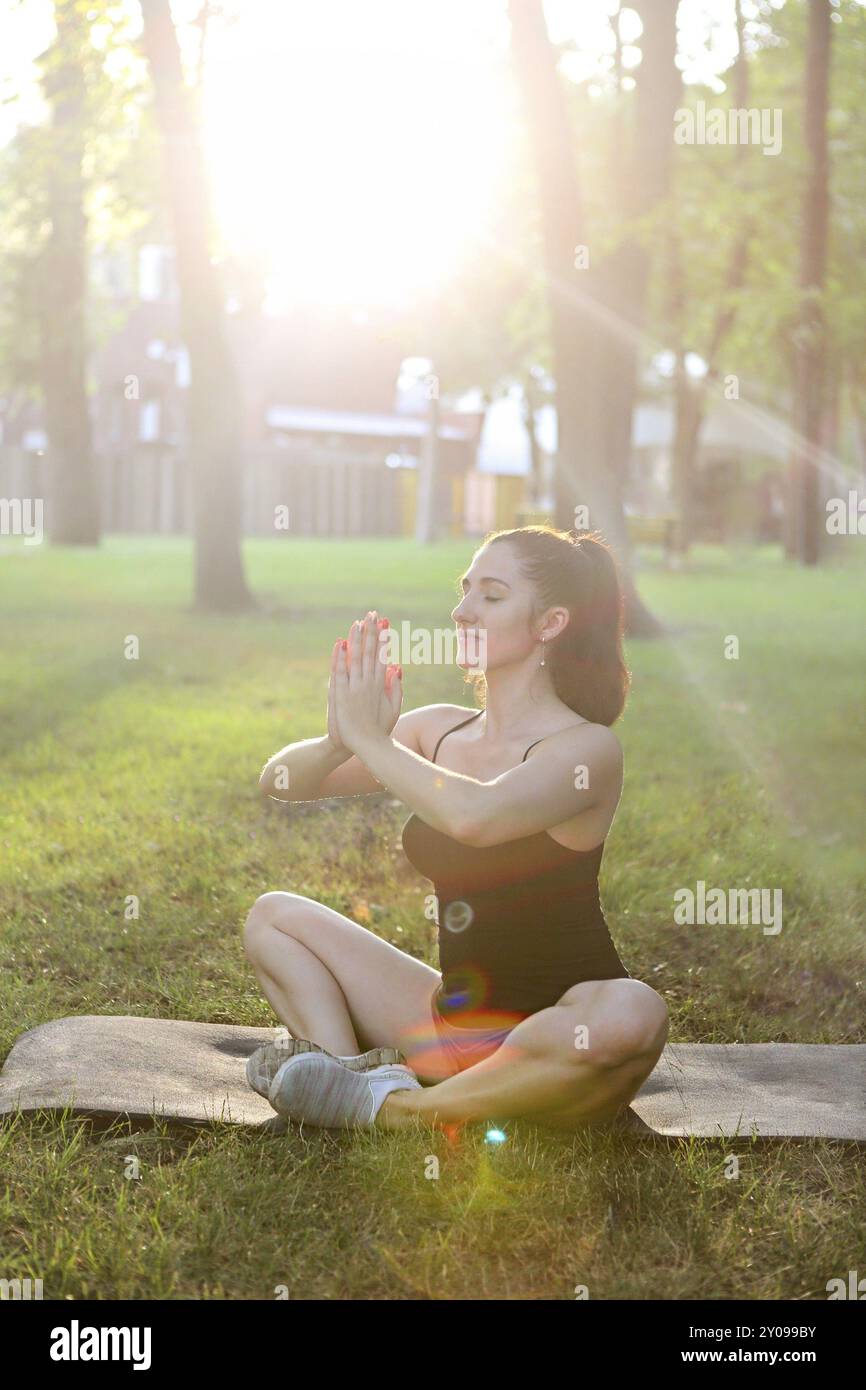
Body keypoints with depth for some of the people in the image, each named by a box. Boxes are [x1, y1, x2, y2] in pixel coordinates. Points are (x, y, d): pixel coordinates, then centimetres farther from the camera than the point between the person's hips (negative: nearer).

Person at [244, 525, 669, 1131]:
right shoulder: (439, 730, 4)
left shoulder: (588, 748, -15)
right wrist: (338, 741, -20)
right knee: (274, 915, 7)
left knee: (631, 1015, -39)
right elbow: (280, 781, 2)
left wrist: (370, 740, -22)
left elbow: (474, 817, -36)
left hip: (553, 1039, -6)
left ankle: (394, 1109, -24)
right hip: (453, 1012, 6)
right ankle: (355, 1070, -19)